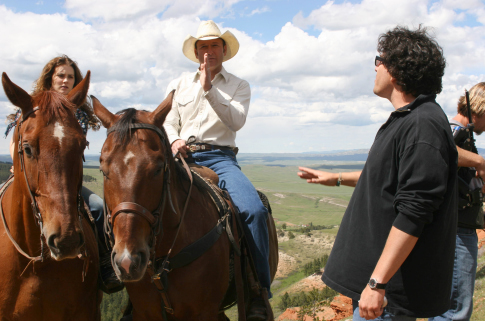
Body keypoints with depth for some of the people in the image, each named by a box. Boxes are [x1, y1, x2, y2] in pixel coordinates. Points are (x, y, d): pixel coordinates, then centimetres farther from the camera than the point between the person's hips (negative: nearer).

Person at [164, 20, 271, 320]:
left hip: (220, 157, -2)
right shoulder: (179, 85, 21)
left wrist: (209, 89, -14)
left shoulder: (239, 86, 13)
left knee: (255, 210, -27)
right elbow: (168, 123, 17)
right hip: (182, 156, 2)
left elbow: (236, 121, -5)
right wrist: (174, 140, -6)